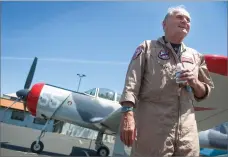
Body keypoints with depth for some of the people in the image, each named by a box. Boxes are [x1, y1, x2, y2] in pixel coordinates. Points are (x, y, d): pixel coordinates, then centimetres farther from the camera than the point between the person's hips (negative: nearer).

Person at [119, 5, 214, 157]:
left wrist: (194, 83, 0)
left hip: (187, 128, 5)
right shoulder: (147, 48, 9)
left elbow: (204, 93, 23)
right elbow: (132, 82, -4)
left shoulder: (195, 56, 20)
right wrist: (127, 114, -18)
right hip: (153, 124, -4)